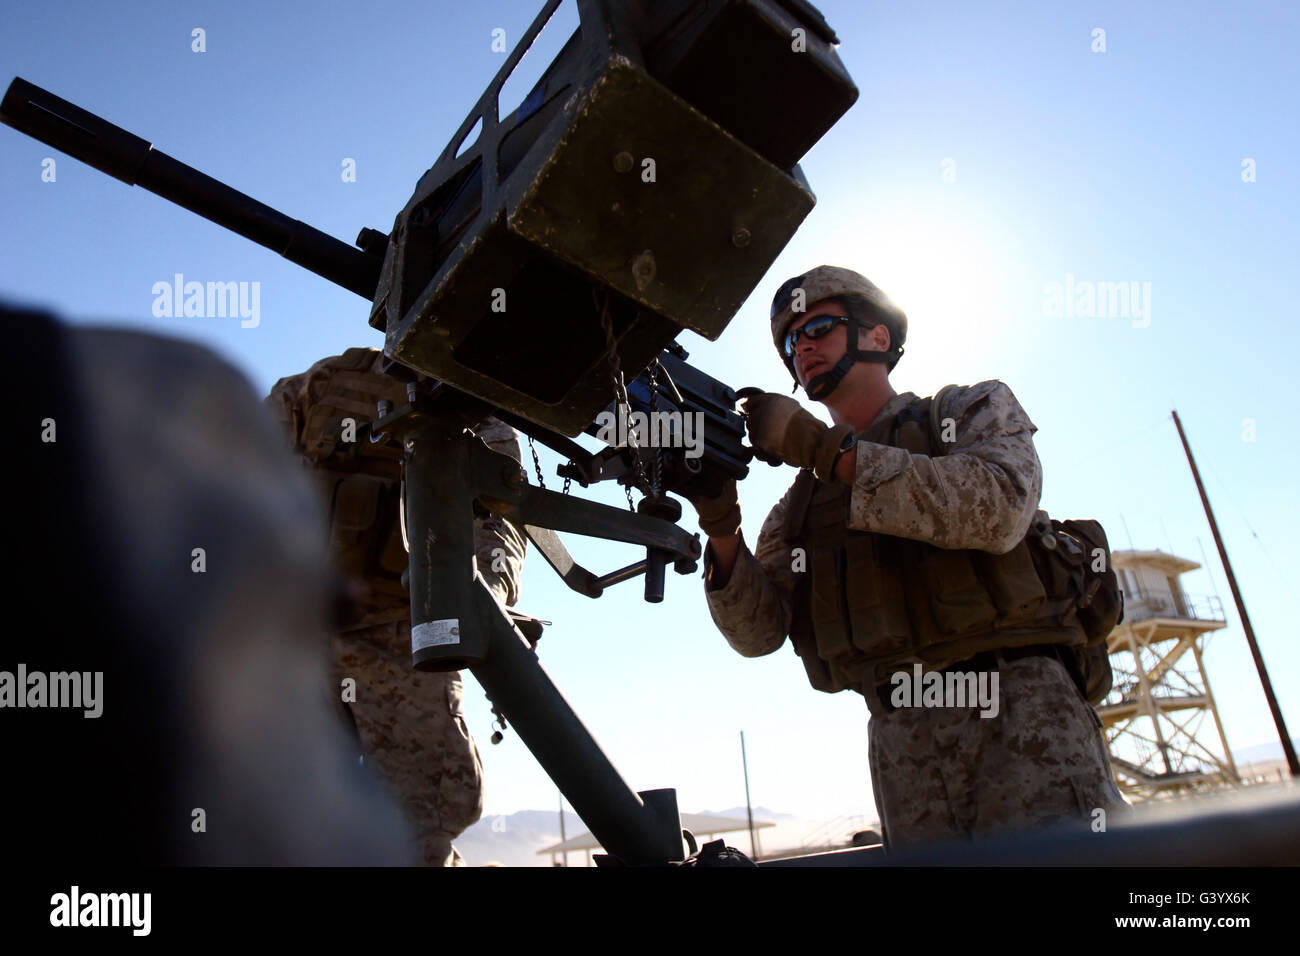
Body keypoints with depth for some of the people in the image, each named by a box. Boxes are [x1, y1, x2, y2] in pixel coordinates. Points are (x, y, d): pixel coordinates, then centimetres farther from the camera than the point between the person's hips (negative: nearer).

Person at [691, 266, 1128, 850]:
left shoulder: (972, 410, 10)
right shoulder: (799, 505, 17)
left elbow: (1000, 507, -13)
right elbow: (758, 631, 6)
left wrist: (823, 447, -15)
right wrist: (722, 530, -13)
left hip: (1016, 702, -3)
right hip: (901, 745, 3)